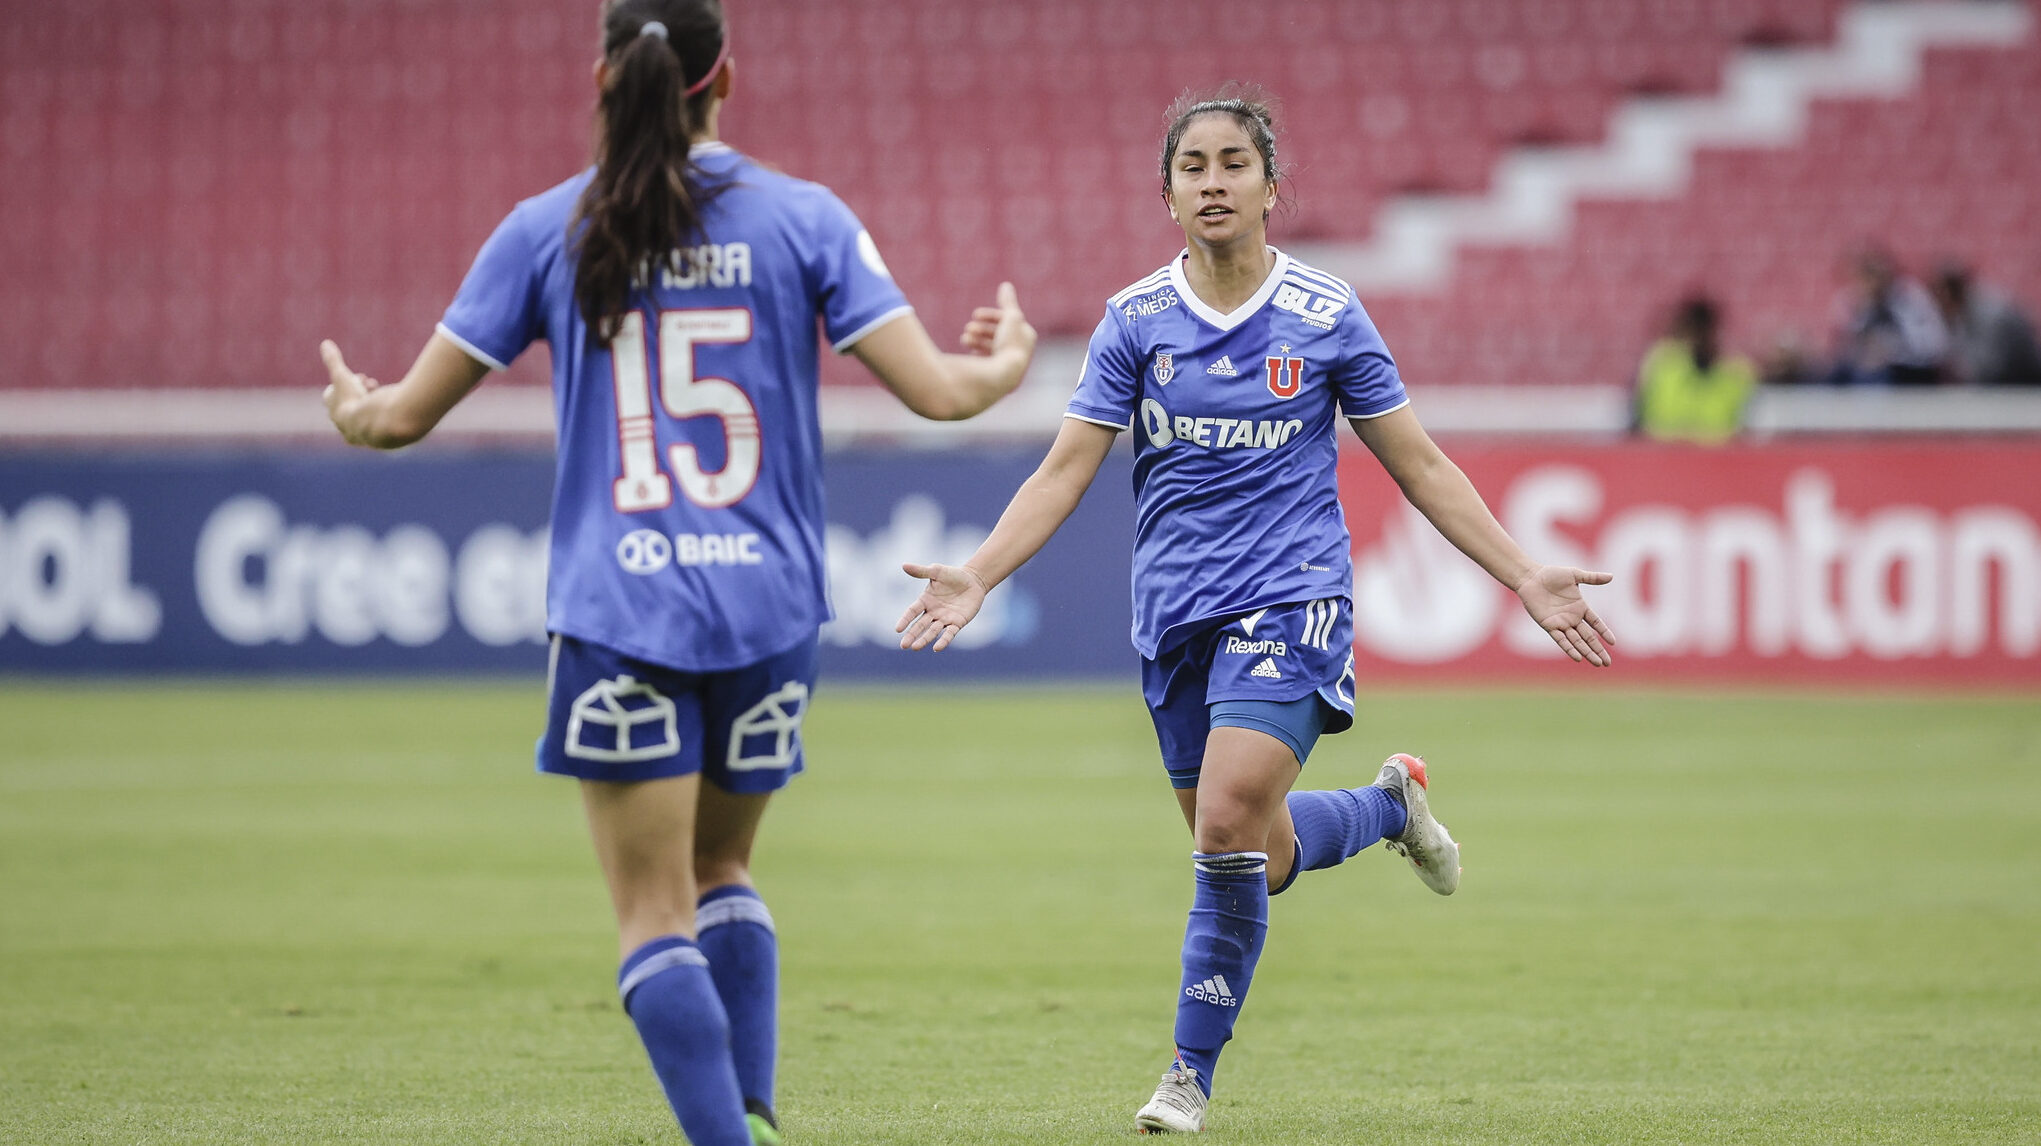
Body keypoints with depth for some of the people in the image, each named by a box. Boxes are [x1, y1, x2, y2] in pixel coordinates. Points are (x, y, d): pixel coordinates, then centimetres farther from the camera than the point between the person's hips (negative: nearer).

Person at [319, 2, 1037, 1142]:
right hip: (770, 607, 2)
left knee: (655, 910, 1)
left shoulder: (546, 231, 0)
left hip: (620, 611, -2)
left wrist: (354, 408, 29)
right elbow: (939, 389, -2)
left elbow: (406, 415, 5)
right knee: (723, 870, 23)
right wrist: (1008, 362, 21)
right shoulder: (803, 216, 0)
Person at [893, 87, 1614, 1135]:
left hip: (1290, 603, -3)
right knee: (1258, 859, 8)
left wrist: (1525, 578, 0)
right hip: (1174, 616, 3)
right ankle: (1390, 804, 41)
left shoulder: (1326, 318, -1)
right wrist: (975, 576, -13)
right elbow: (1065, 471, 1)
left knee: (1230, 822, -21)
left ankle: (1191, 1070, -7)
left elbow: (1419, 468, 5)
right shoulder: (1135, 321, 2)